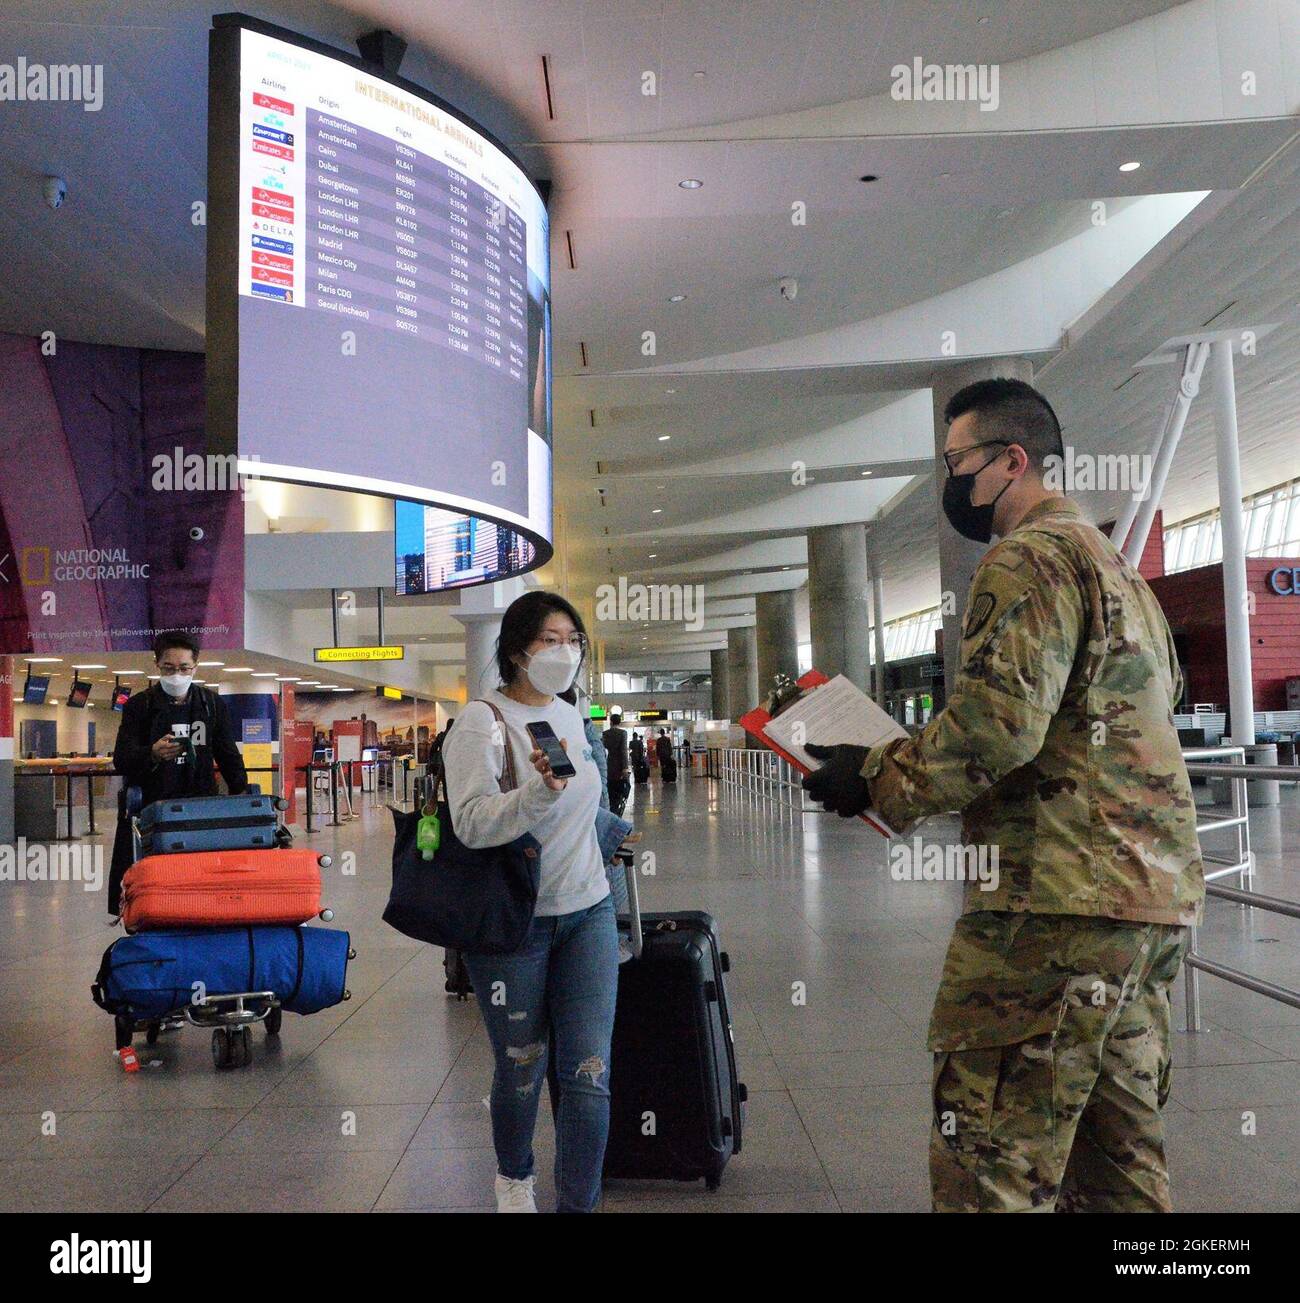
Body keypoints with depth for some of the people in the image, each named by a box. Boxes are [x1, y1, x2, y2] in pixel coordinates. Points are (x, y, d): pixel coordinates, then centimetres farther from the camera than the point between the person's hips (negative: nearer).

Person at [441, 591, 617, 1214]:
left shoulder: (571, 716, 7)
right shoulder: (482, 721, -13)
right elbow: (471, 823, -24)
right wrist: (541, 789, -37)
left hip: (588, 913, 5)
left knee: (589, 1073, -1)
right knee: (522, 1071, 11)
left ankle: (577, 1205, 13)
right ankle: (513, 1178, 39)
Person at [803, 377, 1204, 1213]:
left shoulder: (1032, 557, -8)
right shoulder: (1115, 563, 23)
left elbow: (999, 722, -20)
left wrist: (877, 778, -7)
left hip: (1060, 897, -10)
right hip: (1157, 892, 10)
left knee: (992, 1155, -5)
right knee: (1119, 1145, 16)